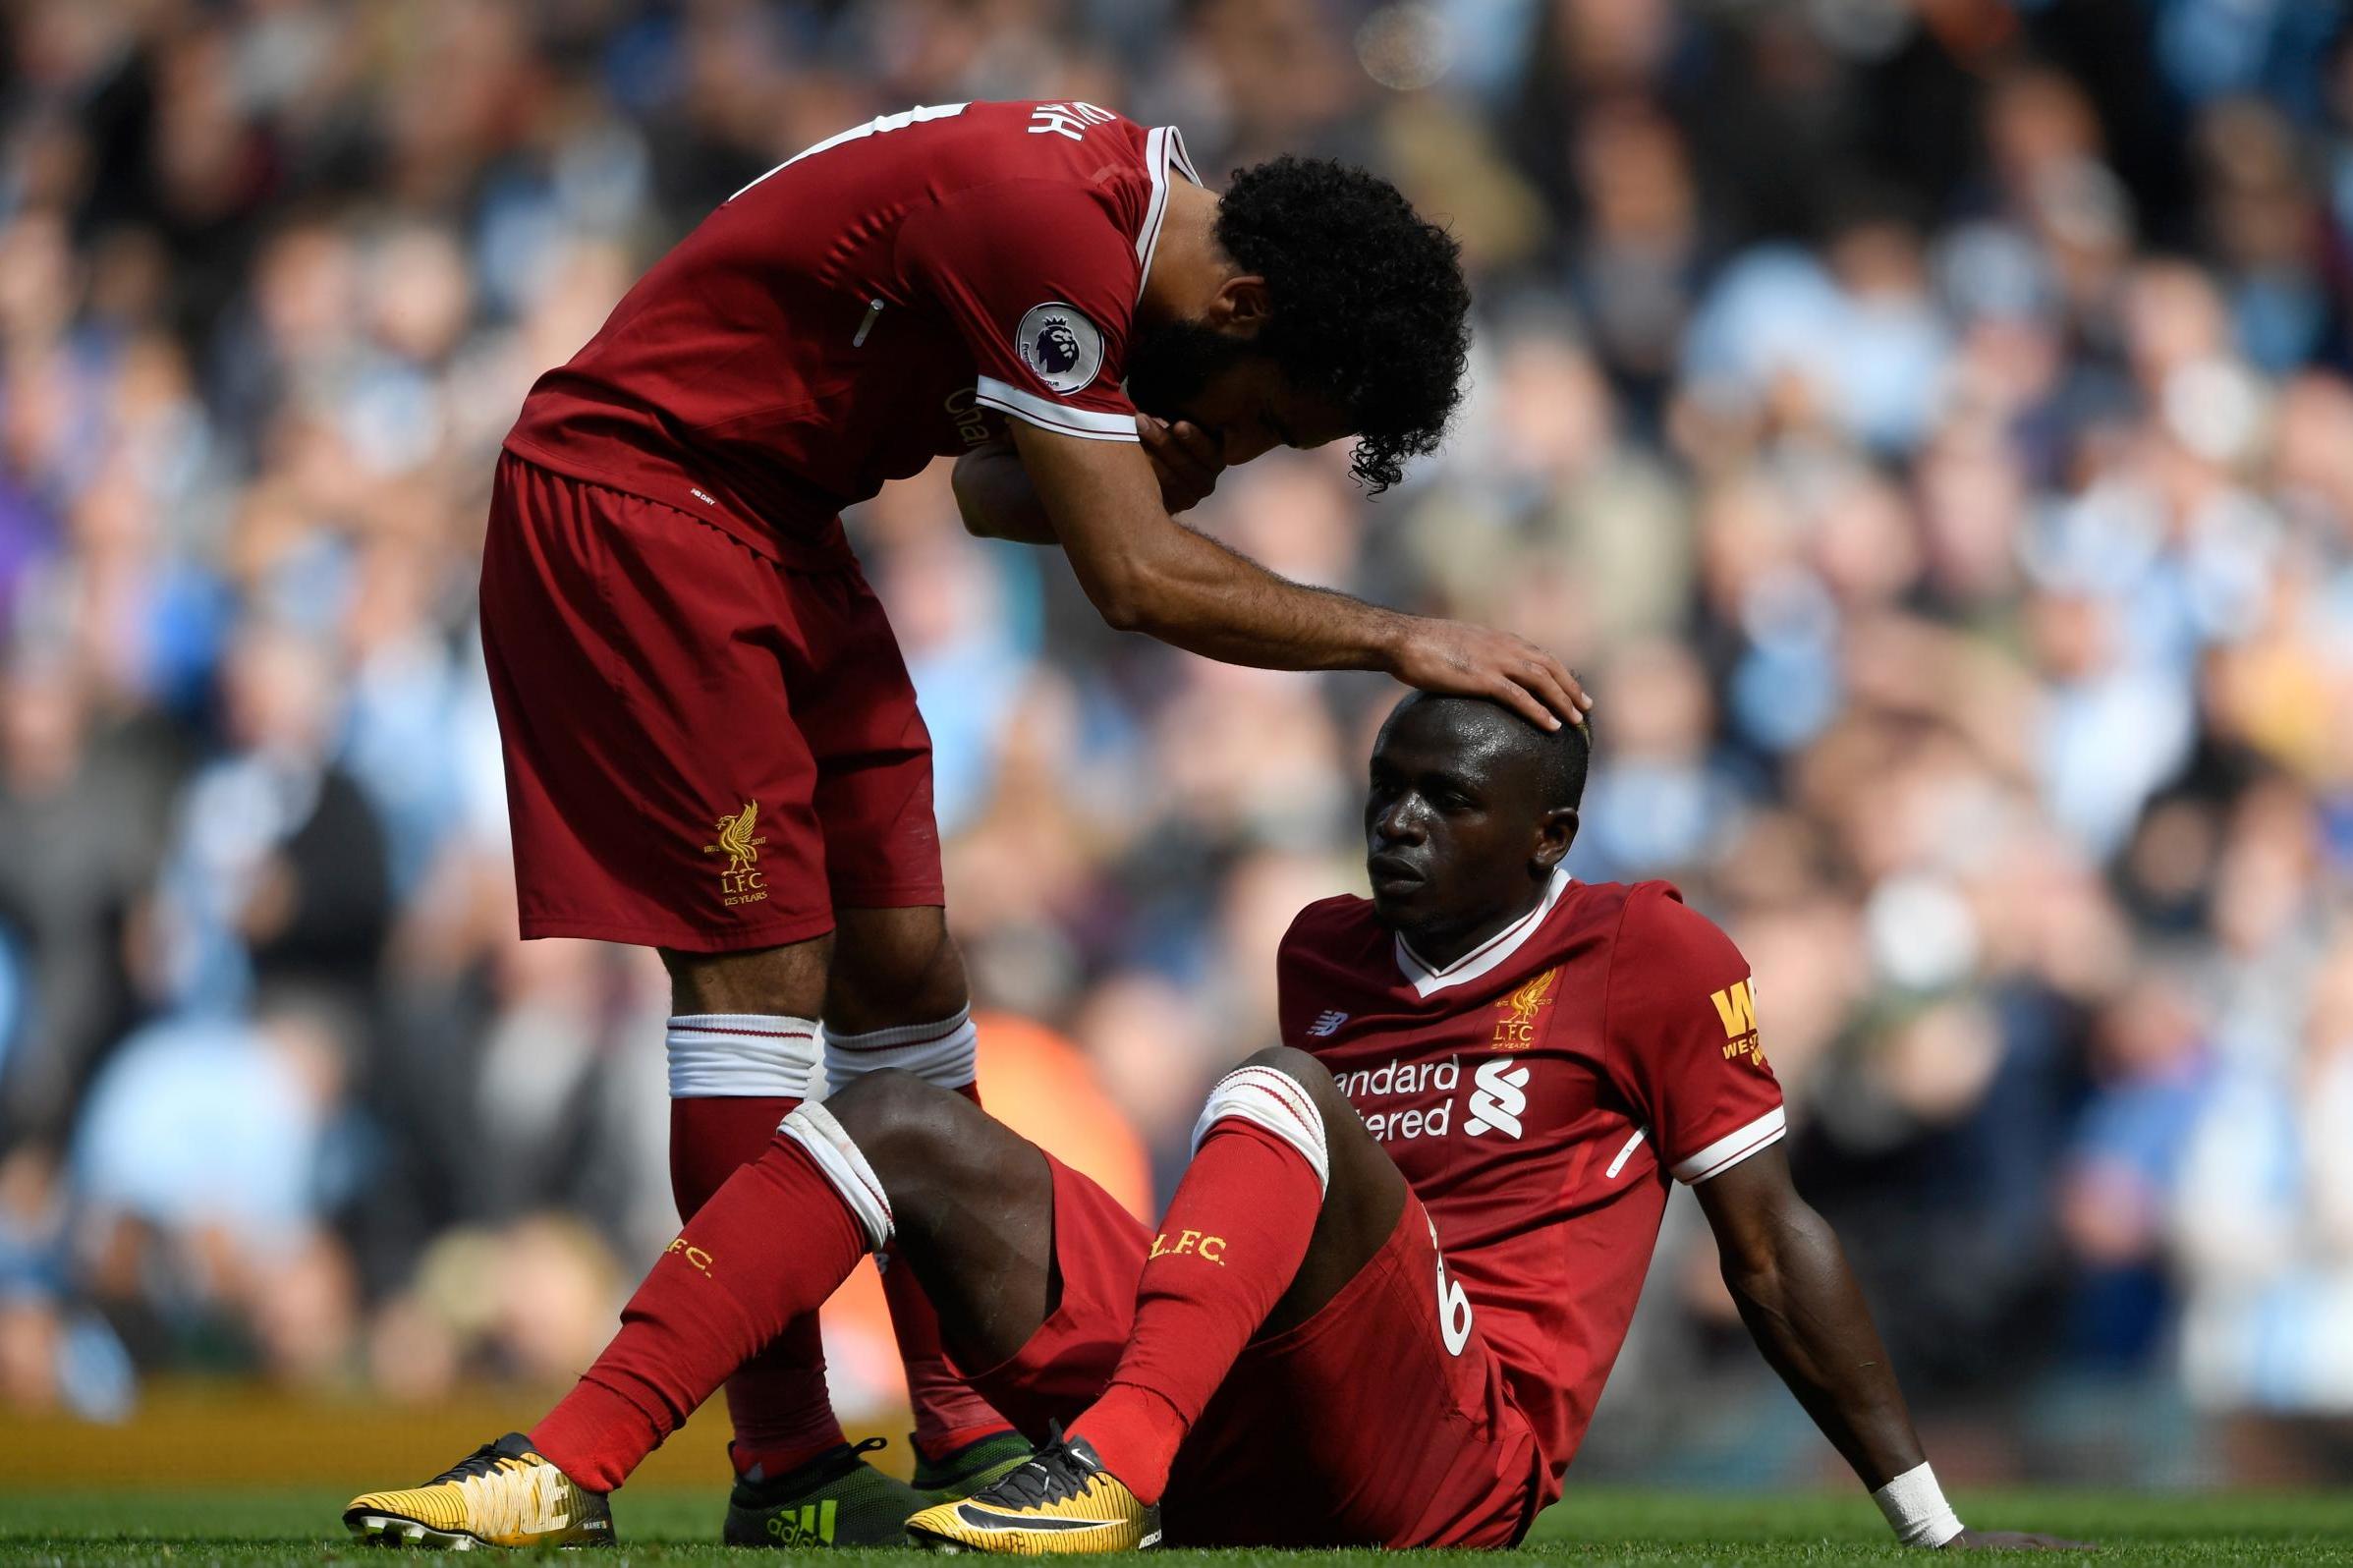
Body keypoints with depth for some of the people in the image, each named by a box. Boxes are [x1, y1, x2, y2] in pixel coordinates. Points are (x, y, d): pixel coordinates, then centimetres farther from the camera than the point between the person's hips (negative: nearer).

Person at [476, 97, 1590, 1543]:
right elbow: (1138, 583, -24)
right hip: (628, 497, -10)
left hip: (772, 520, 10)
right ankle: (785, 1468, -10)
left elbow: (1000, 486, 15)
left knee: (903, 964, 5)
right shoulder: (1049, 227, -27)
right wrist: (1400, 641, -15)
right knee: (761, 966, -12)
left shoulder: (1117, 192, 4)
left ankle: (968, 1425, 6)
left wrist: (1143, 478, -6)